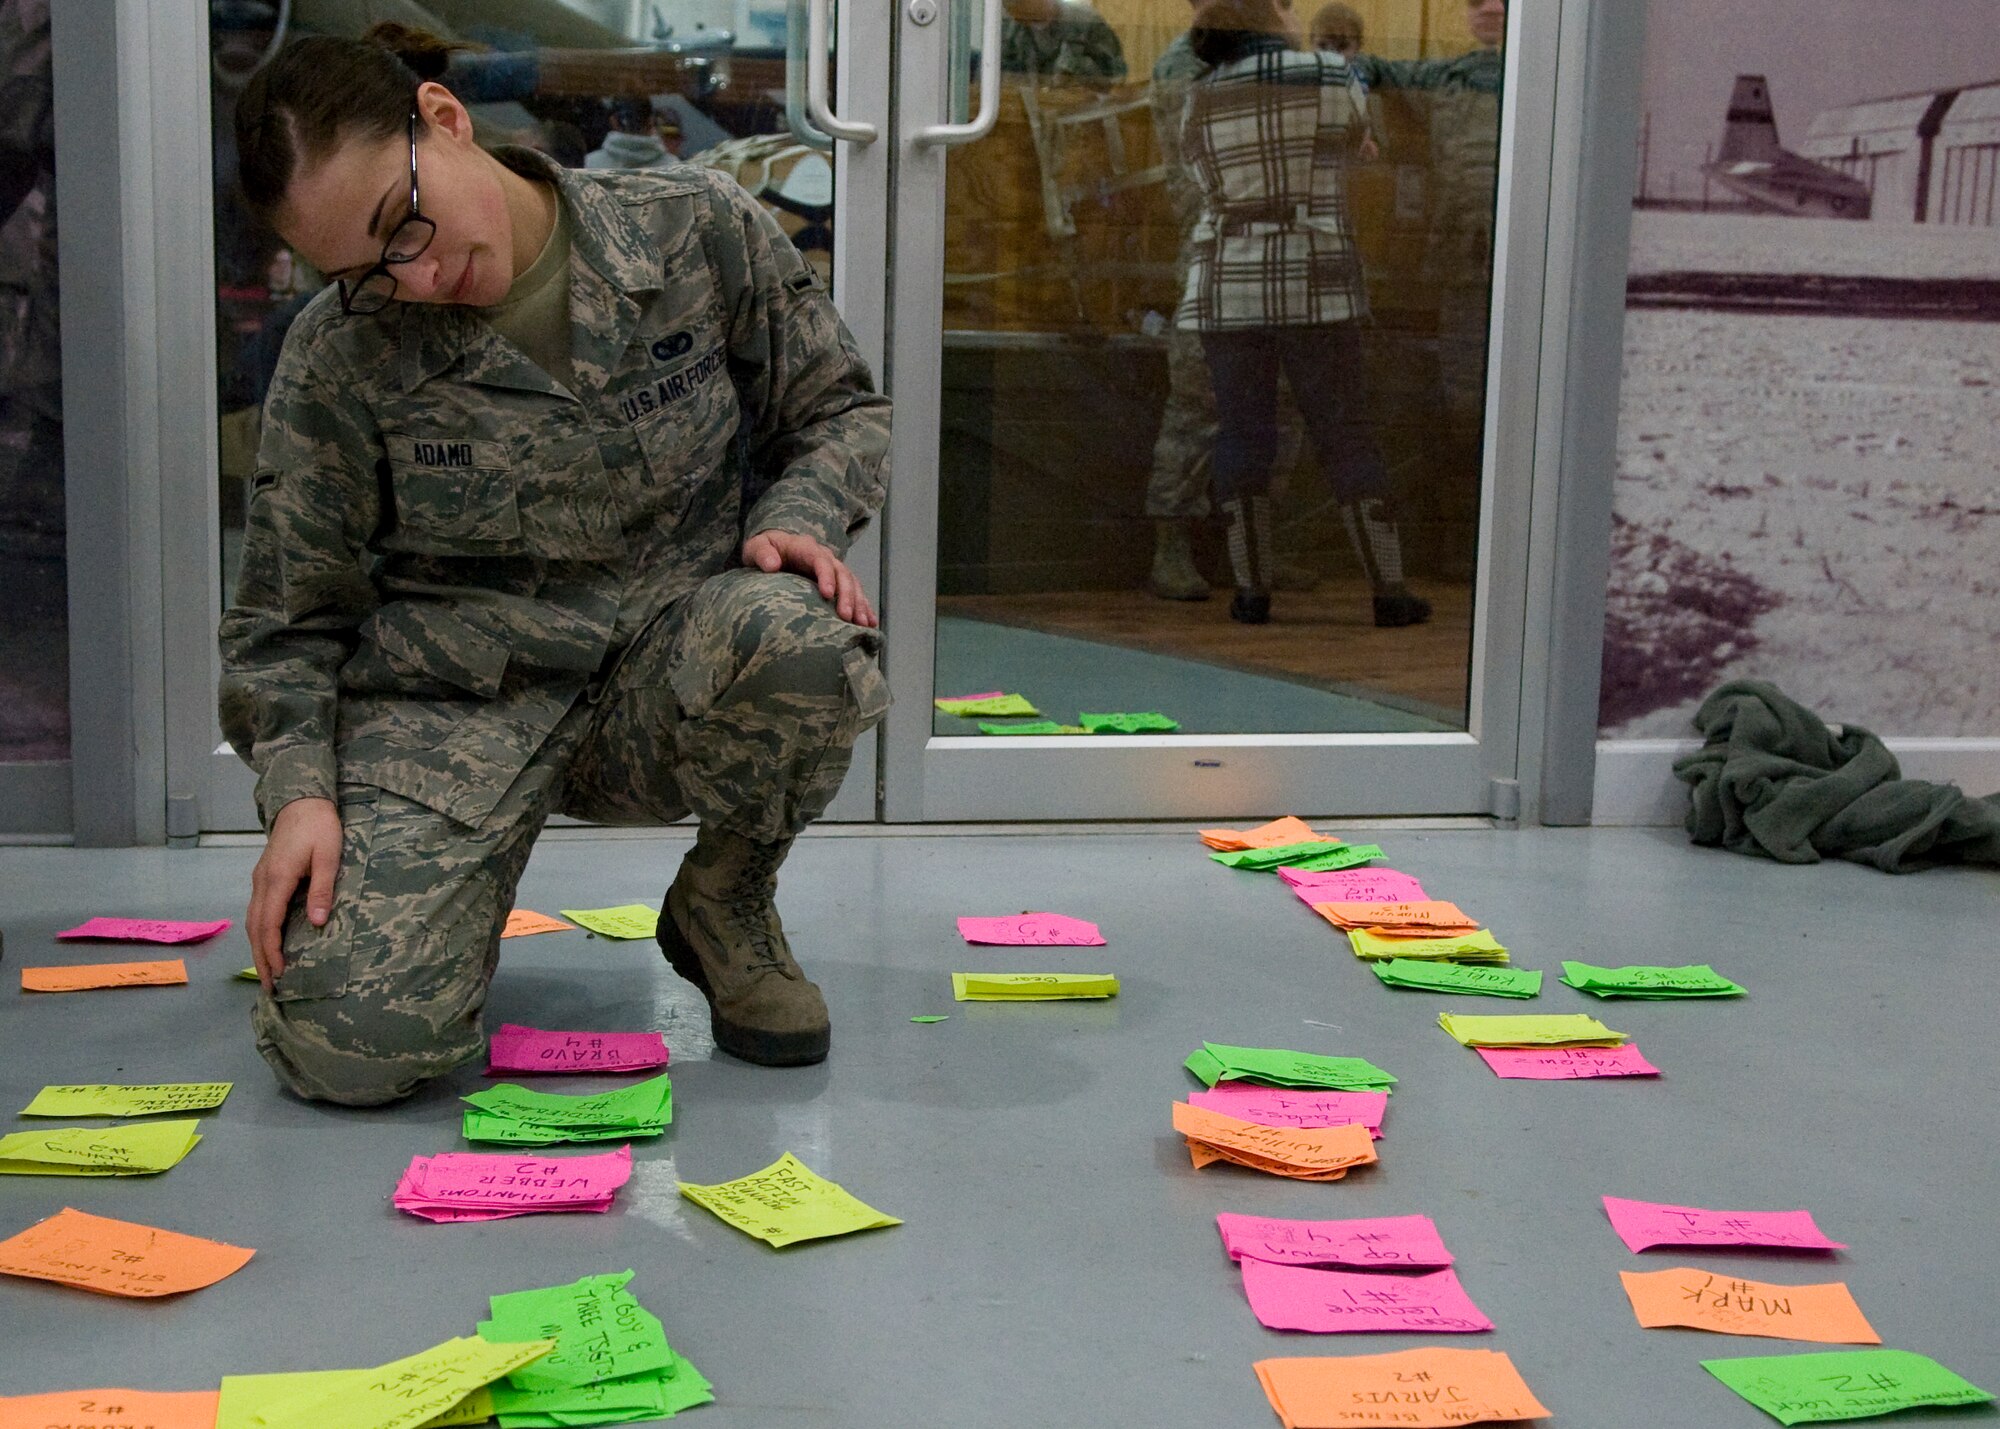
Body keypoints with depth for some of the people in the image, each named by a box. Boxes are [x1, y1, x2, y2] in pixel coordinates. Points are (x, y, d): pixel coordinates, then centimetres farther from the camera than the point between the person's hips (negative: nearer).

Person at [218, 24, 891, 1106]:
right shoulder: (339, 357, -3)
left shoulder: (699, 233, -4)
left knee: (794, 638, -38)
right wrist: (299, 786, -12)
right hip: (450, 699, 0)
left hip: (671, 679, 1)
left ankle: (724, 903, -4)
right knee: (352, 1043, -23)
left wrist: (797, 521, -12)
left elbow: (837, 409, 9)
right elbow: (288, 617, 5)